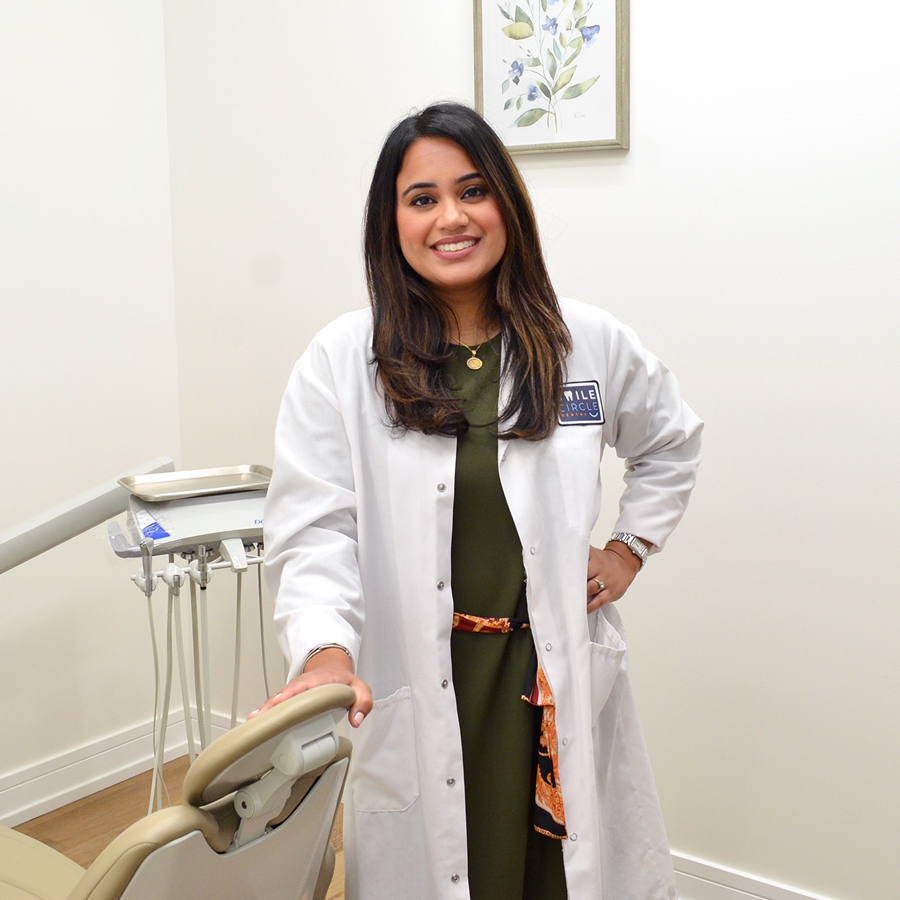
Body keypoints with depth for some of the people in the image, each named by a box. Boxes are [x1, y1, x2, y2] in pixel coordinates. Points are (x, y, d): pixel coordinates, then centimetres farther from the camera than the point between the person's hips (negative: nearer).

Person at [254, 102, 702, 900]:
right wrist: (325, 649, -25)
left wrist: (628, 550, 11)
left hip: (556, 679, 2)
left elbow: (672, 444, 21)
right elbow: (314, 528, -10)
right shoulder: (341, 362, -5)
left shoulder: (591, 344, 3)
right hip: (413, 689, -2)